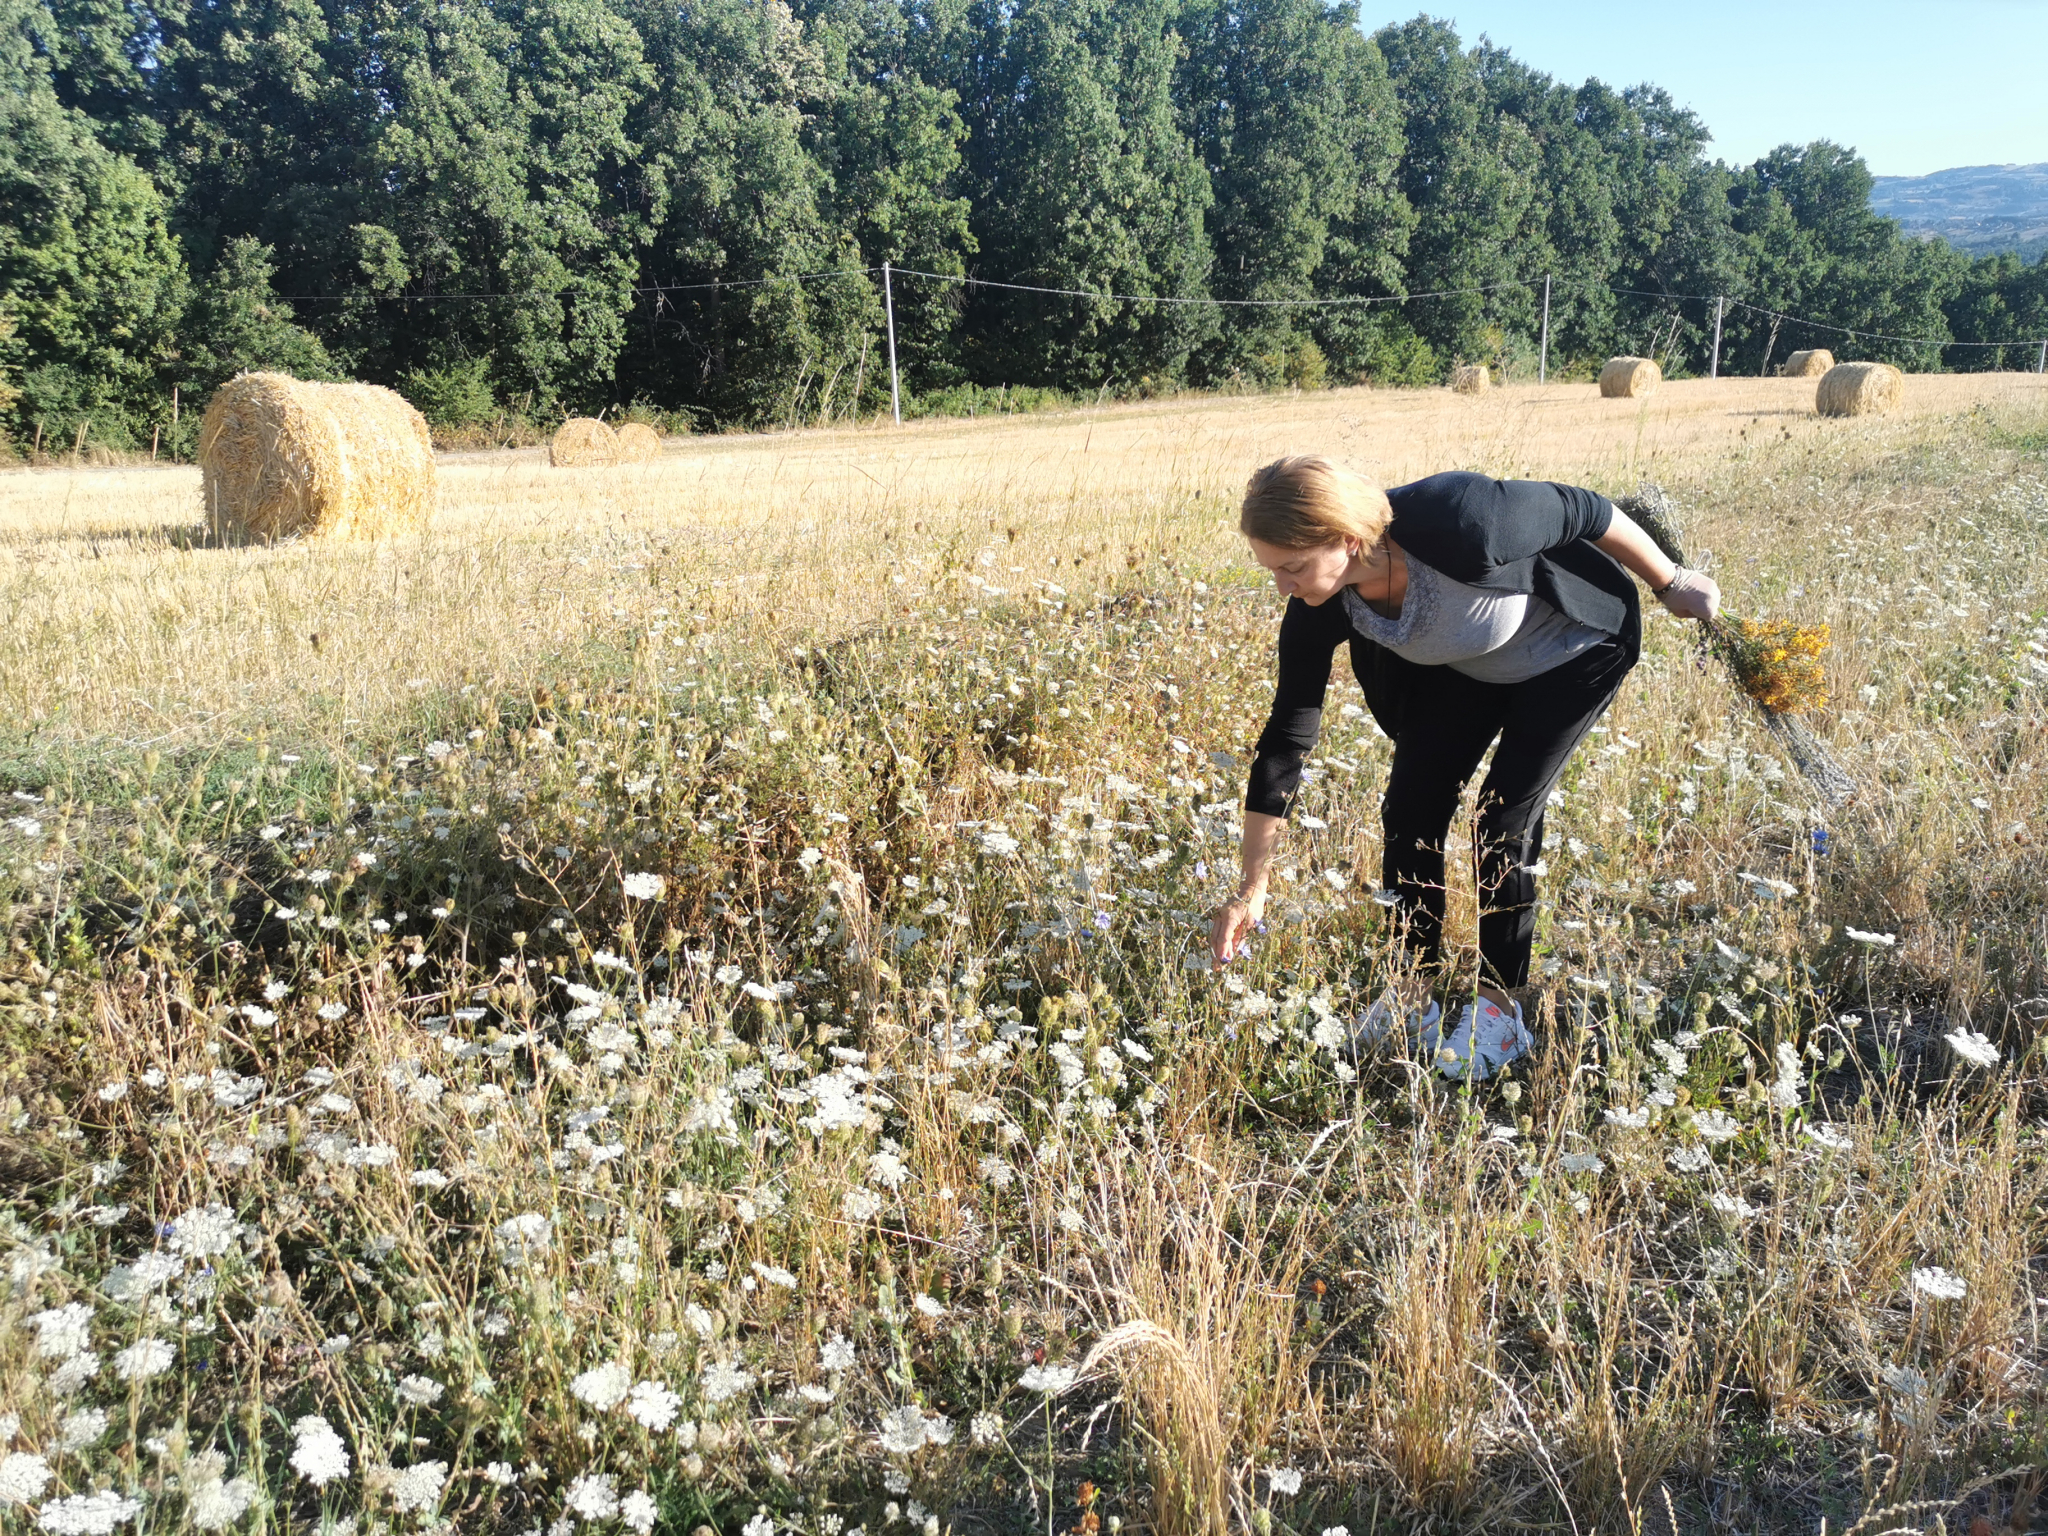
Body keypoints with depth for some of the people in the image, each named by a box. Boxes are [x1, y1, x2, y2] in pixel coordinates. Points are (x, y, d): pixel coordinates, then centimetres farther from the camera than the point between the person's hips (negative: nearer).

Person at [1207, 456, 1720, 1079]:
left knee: (1504, 823, -10)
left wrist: (1670, 584, -7)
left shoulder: (1458, 523, -43)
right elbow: (1285, 738, -17)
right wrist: (1251, 889, -14)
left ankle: (1498, 1010, 8)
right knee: (1409, 810, -2)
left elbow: (1584, 510, -24)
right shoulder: (1320, 609, -25)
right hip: (1462, 668, 5)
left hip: (1572, 653, -5)